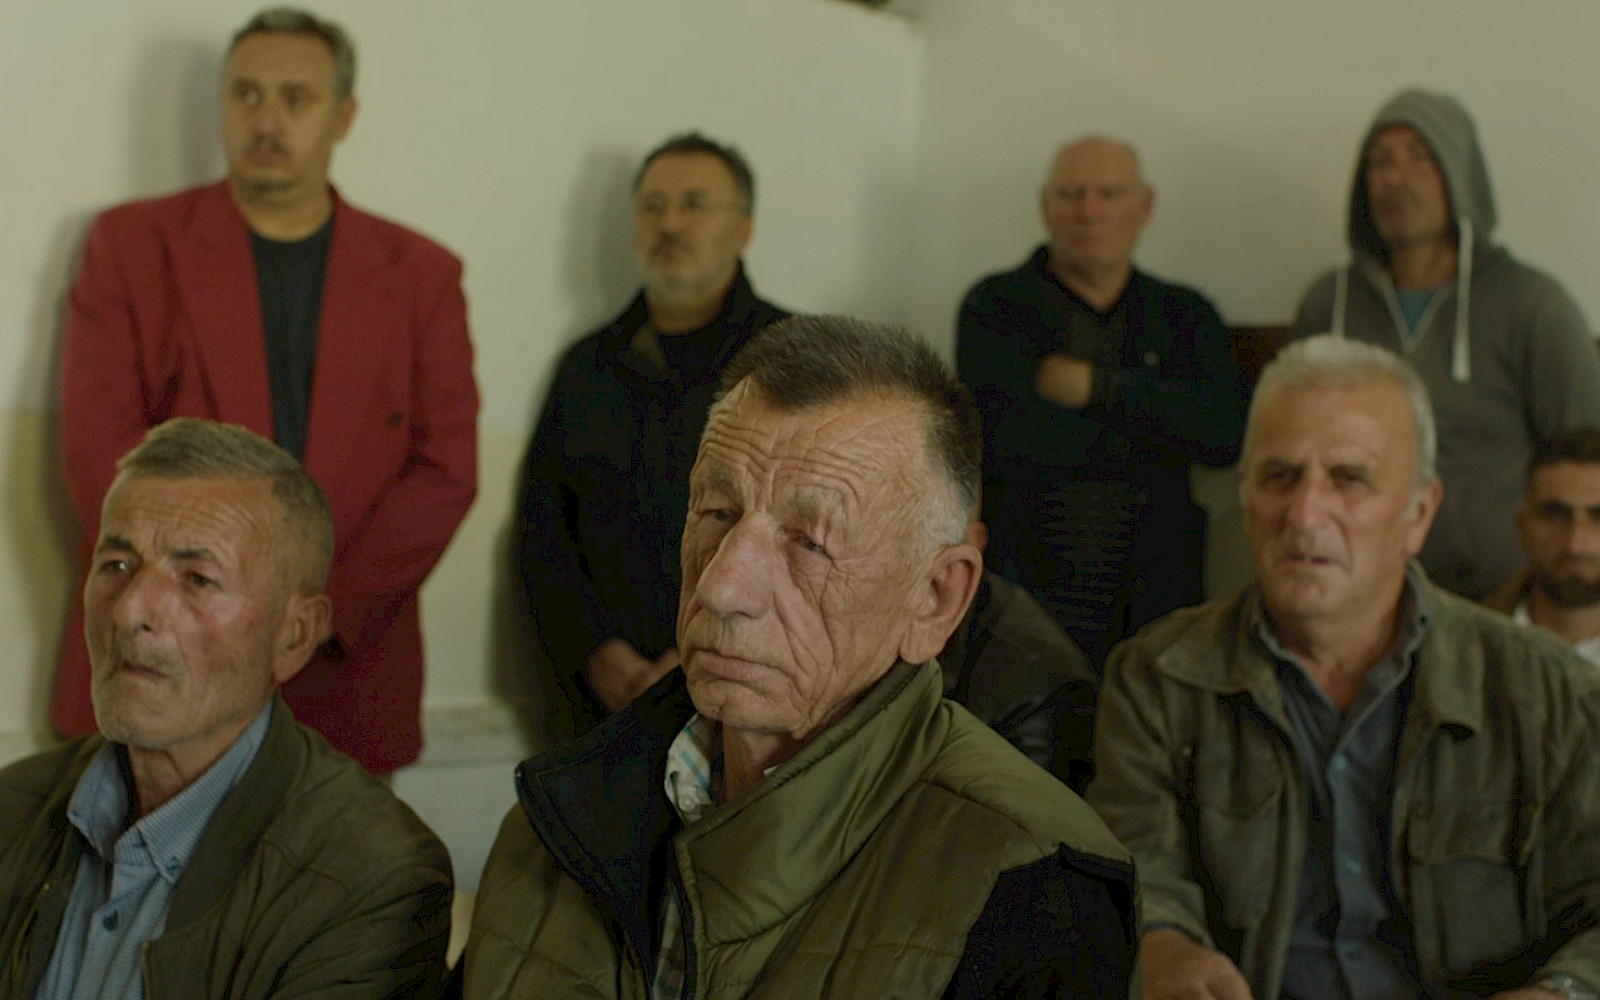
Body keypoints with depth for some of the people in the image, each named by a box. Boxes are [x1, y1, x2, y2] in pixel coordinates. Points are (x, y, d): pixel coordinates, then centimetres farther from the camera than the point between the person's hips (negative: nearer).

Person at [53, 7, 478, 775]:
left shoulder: (421, 274, 8)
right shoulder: (130, 244, 5)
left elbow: (446, 469, 1)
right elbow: (99, 451, -2)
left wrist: (320, 610, -10)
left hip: (345, 684, 1)